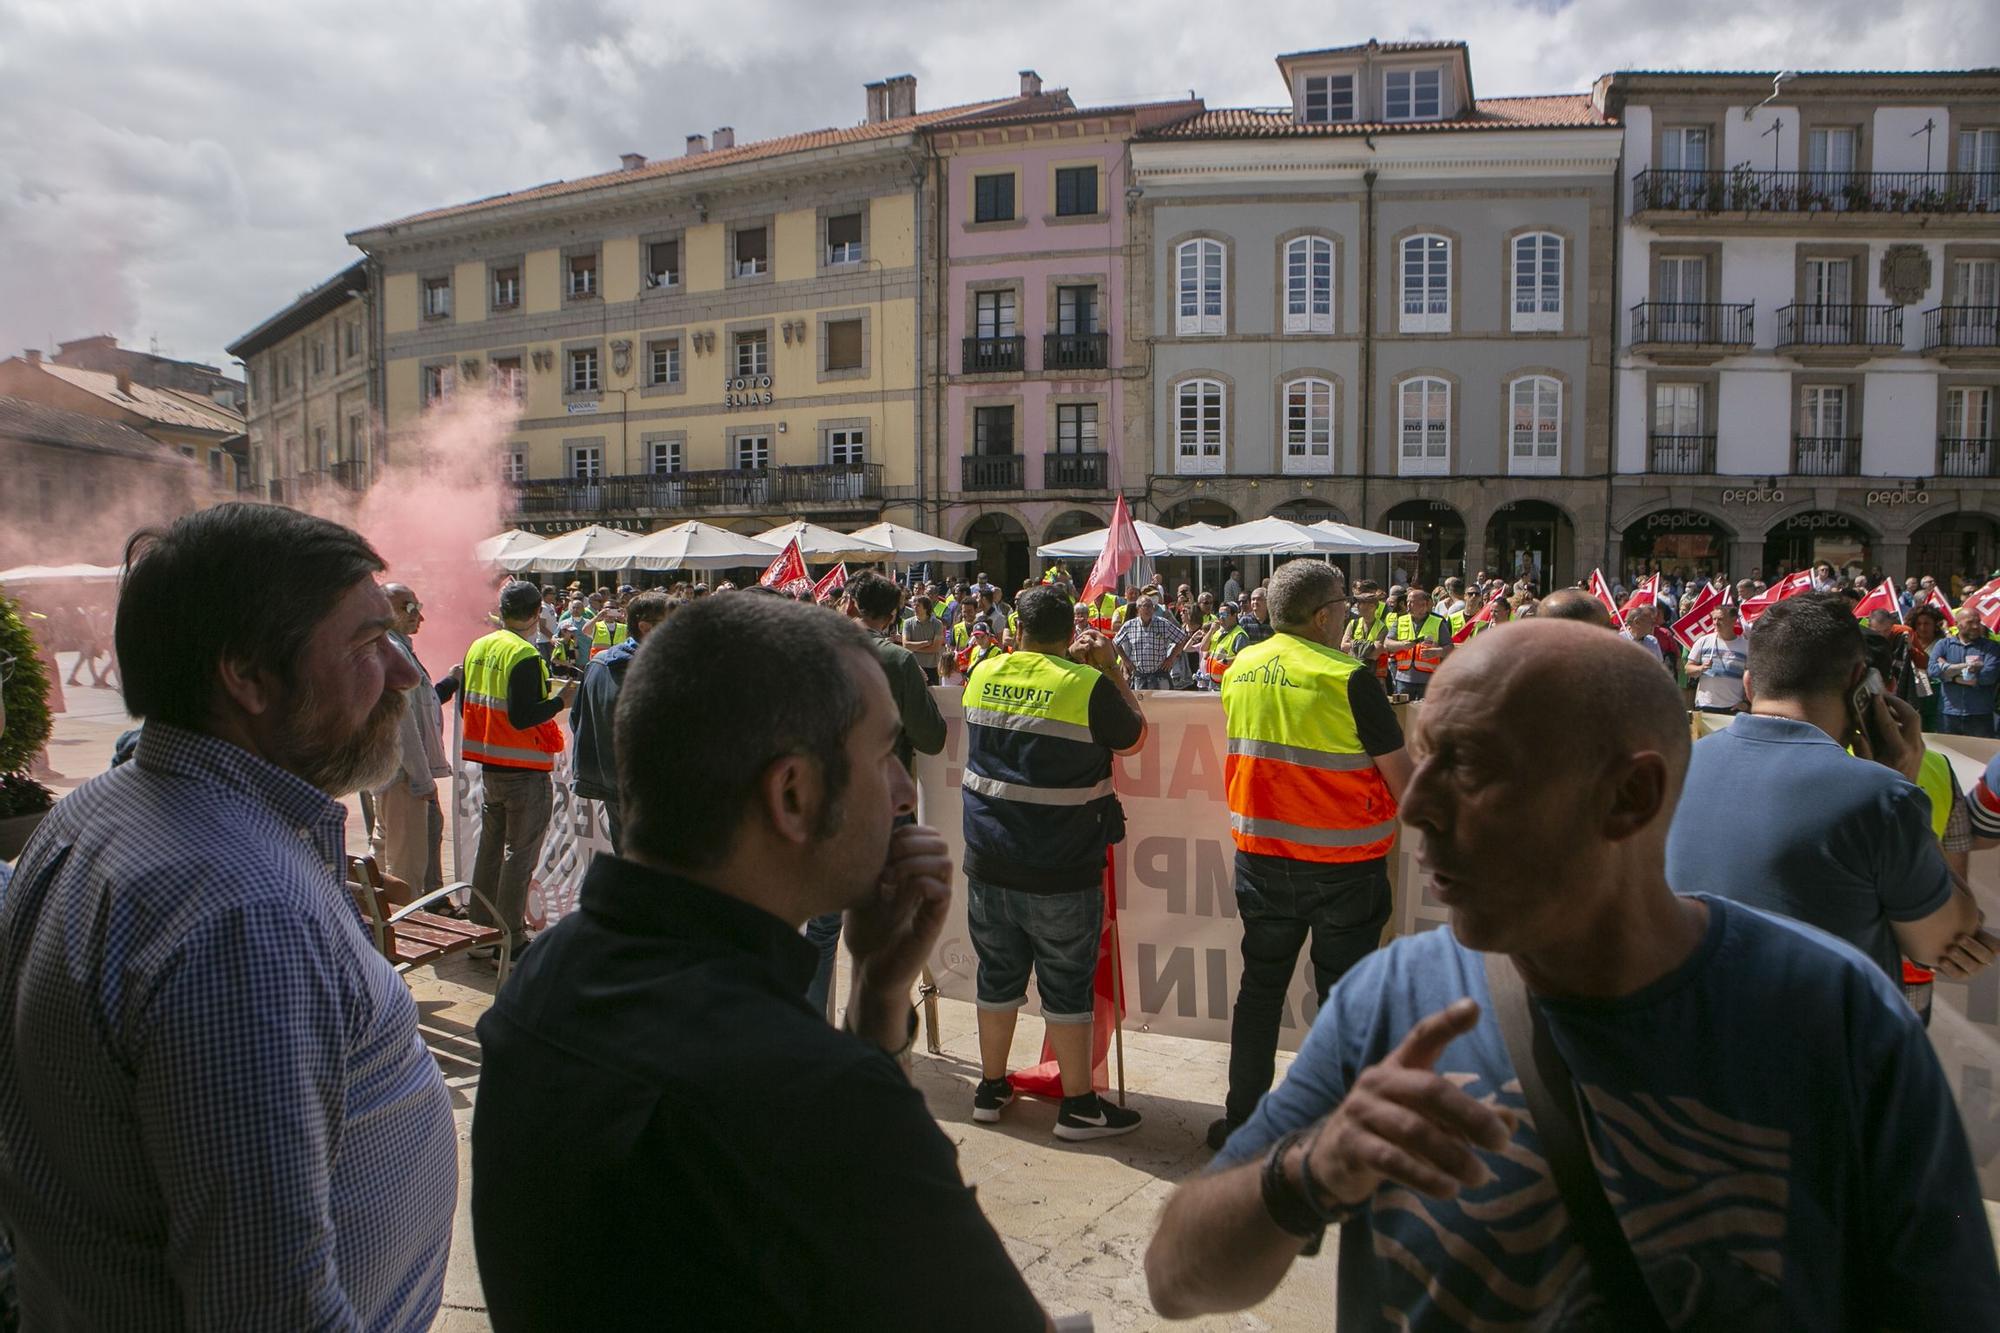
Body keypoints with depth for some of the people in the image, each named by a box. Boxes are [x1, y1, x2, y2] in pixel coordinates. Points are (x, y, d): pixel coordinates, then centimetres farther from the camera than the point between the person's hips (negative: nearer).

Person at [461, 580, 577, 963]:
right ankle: (510, 940, 5)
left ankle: (482, 931, 24)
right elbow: (522, 717, -24)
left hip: (488, 768, 8)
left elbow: (464, 706, 13)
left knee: (489, 849, 16)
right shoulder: (524, 656, -18)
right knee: (519, 853, 1)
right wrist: (560, 701, -12)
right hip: (525, 772, -8)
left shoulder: (478, 648, 6)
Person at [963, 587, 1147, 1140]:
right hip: (1061, 876, -4)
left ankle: (991, 1088, 29)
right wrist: (1109, 668, 8)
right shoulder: (1087, 685, -13)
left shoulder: (983, 674, 1)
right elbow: (1133, 736, 4)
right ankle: (1079, 1105, 16)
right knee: (1066, 985, 6)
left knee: (998, 975, 16)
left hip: (989, 866, 5)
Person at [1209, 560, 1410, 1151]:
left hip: (1260, 853, 5)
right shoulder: (1349, 679, -16)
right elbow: (1398, 771, -11)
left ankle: (1241, 1119, 23)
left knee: (1260, 986, 15)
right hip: (1342, 862, -4)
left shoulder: (1240, 669, 1)